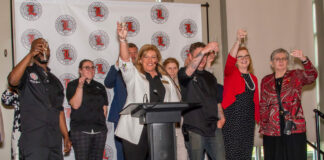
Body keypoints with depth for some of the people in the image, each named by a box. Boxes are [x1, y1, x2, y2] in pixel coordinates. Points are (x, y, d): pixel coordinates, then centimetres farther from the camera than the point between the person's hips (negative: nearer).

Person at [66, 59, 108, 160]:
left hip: (100, 131, 4)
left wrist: (102, 123, 5)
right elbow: (75, 105, -9)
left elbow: (104, 109, 17)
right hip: (80, 130, -4)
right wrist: (80, 86, -15)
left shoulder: (100, 87, 17)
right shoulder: (73, 85, 6)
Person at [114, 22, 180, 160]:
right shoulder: (134, 76, 7)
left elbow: (174, 105, 17)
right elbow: (125, 61, -11)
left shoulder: (166, 80, 18)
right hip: (136, 131, -3)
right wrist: (122, 39, -25)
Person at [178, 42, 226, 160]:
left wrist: (221, 118, 7)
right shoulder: (184, 74, 1)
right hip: (194, 129, -5)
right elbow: (189, 70, -24)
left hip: (214, 128, 5)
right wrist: (204, 50, -34)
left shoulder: (210, 77, 20)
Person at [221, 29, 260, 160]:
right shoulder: (231, 73, -1)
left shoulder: (253, 78, 16)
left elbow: (256, 101, 18)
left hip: (248, 119, 6)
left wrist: (259, 119, 12)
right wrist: (238, 41, -35)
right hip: (232, 118, -6)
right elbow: (230, 60, -23)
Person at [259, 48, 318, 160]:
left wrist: (303, 59, -31)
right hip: (272, 130, 2)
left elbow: (311, 76, -15)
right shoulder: (266, 81, 12)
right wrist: (262, 126, 6)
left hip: (294, 128, -2)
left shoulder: (296, 76, 6)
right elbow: (263, 106, 14)